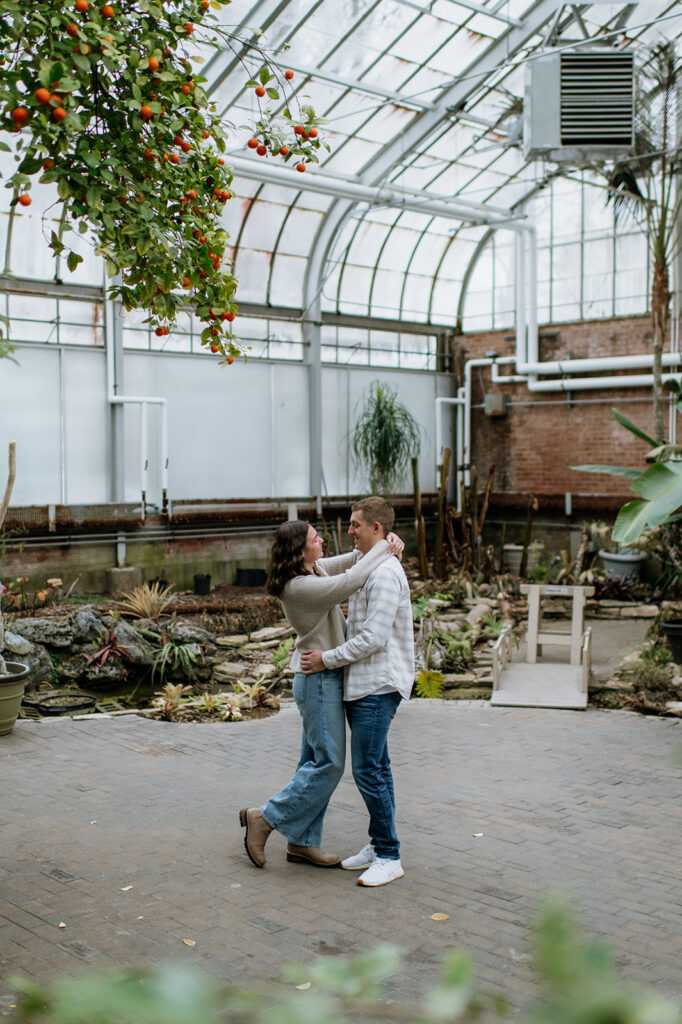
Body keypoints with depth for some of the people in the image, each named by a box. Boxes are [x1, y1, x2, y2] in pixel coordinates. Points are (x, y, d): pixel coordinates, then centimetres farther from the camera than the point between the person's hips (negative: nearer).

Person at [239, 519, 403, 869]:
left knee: (316, 761, 13)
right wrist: (384, 548, -19)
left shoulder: (314, 569, 6)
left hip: (325, 678, 10)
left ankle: (302, 842, 21)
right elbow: (350, 581, -31)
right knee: (329, 763, -4)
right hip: (319, 679, -10)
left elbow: (351, 561, 16)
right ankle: (264, 818, 5)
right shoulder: (299, 587, -22)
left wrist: (387, 545, -3)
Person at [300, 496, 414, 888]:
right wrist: (319, 647, 14)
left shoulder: (385, 574, -17)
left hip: (379, 686, -10)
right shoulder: (368, 568, 16)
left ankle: (389, 857, 0)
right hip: (363, 683, 10)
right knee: (375, 768, 14)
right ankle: (378, 845, 22)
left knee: (369, 770, -8)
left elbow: (373, 638, -22)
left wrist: (328, 659, -14)